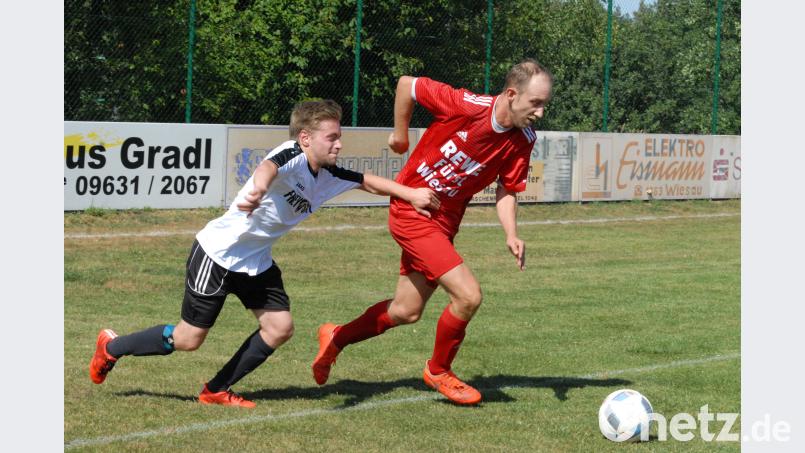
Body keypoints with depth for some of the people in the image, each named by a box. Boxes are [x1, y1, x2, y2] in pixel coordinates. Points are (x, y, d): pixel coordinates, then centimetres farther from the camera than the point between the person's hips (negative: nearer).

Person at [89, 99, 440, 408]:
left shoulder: (330, 177, 0)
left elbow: (369, 181, 14)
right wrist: (258, 189, -69)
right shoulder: (293, 155, -24)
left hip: (256, 262, 8)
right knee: (189, 339, -3)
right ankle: (112, 347, 19)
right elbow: (269, 166, -47)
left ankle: (217, 390, 15)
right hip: (217, 253, -8)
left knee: (280, 328, 1)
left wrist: (412, 194, 5)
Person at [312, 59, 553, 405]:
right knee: (468, 295, -16)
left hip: (444, 221, 7)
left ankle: (336, 338, 40)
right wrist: (400, 133, -1)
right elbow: (406, 84, -13)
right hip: (412, 211, -7)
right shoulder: (466, 106, -26)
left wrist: (511, 235, -14)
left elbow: (507, 190, 3)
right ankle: (438, 372, 8)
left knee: (406, 312, 16)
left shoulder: (523, 141, -8)